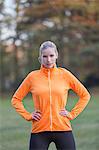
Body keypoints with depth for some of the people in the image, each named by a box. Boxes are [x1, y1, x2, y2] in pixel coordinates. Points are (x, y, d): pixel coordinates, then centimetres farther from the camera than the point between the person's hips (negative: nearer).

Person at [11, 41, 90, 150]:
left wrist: (72, 114, 2)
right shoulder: (32, 76, 3)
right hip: (39, 130, 0)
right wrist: (28, 115, 1)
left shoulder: (64, 74, 3)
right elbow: (16, 99, 11)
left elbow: (85, 95, 10)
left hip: (63, 129, 0)